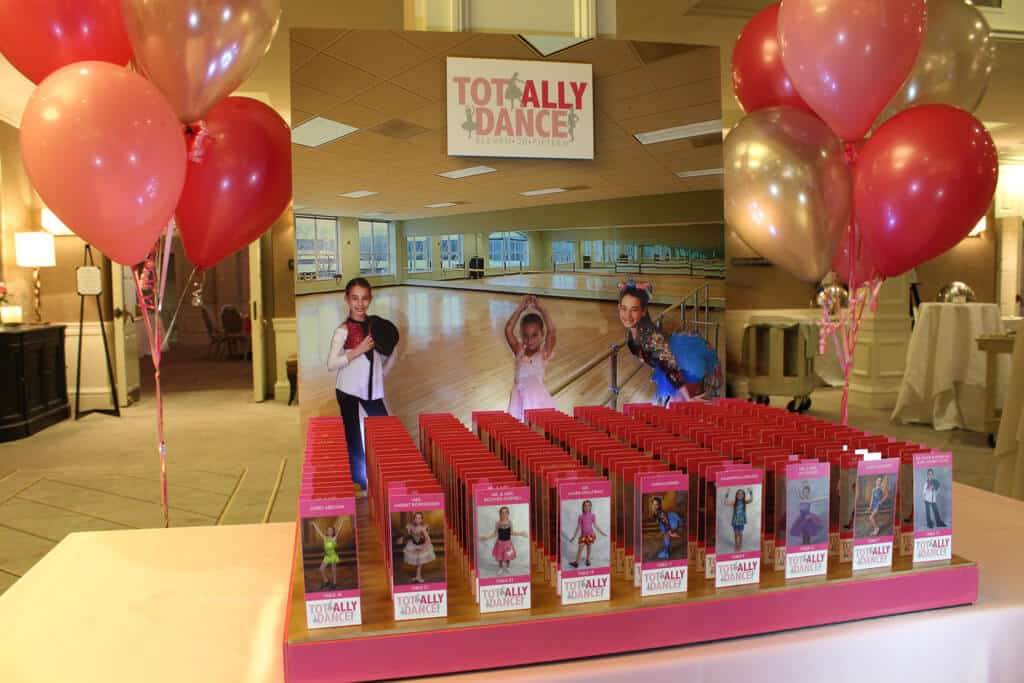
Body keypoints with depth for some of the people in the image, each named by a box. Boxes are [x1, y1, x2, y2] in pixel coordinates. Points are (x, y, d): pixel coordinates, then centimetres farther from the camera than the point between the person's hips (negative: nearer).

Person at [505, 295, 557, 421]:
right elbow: (508, 330, -5)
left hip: (538, 398, -2)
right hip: (520, 399, 2)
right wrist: (520, 309, -7)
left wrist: (541, 309, -11)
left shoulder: (544, 353, 1)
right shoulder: (519, 352, 6)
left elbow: (551, 331, -14)